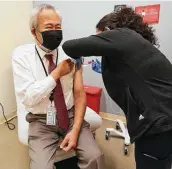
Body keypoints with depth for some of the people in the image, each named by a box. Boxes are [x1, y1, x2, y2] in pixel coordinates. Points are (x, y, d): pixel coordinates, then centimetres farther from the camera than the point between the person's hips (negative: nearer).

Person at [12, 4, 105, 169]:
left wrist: (75, 130, -15)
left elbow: (80, 94, -4)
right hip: (41, 121, -1)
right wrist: (57, 73, -18)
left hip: (71, 116, 2)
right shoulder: (22, 54, -8)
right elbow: (28, 98, -16)